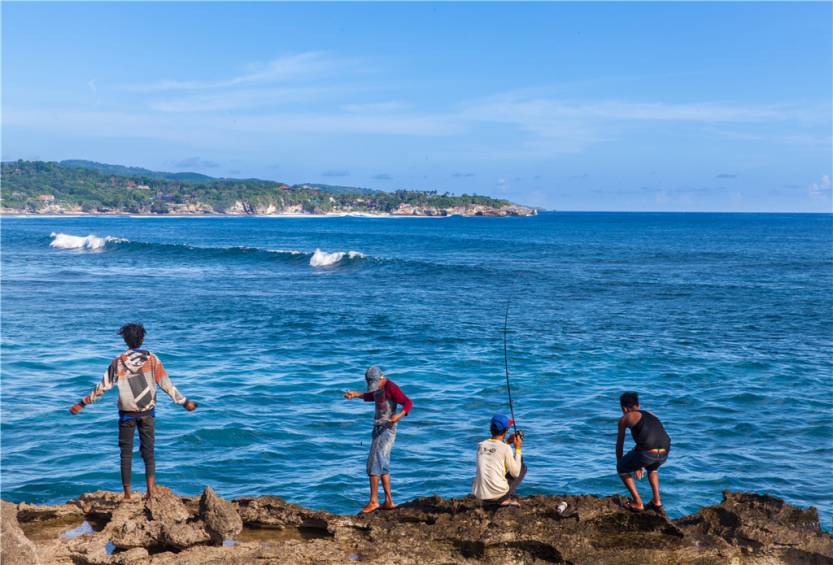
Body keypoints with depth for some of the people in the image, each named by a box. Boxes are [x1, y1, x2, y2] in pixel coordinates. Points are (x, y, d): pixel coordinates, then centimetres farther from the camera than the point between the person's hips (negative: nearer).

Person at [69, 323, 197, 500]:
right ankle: (150, 489, -8)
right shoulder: (152, 359, -3)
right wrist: (184, 402, 7)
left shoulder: (118, 362, -4)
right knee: (148, 451, 9)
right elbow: (166, 384, -2)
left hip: (127, 413, -1)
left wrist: (82, 403, 2)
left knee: (126, 454, 9)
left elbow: (103, 387, -5)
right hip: (147, 412, 1)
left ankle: (127, 494, 9)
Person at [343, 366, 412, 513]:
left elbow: (408, 403, -23)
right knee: (383, 466, 11)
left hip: (386, 429, -10)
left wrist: (399, 415, -39)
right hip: (378, 429, 10)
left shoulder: (391, 387, -16)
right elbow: (372, 396, 34)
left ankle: (373, 501, -7)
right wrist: (356, 394, 22)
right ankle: (389, 501, 16)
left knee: (374, 463, -11)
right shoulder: (379, 387, 12)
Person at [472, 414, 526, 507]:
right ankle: (508, 498, 5)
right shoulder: (506, 448, -9)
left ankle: (489, 502, 17)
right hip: (499, 494, -5)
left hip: (479, 495, 5)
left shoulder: (480, 445, 6)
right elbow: (515, 473, 1)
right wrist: (518, 448, 6)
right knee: (523, 467, 15)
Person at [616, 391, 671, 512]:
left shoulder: (625, 418, 15)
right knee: (652, 468, 40)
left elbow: (619, 444, 23)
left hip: (646, 452, -6)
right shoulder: (651, 415, 31)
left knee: (622, 469, 23)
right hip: (664, 453, 6)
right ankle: (657, 501, 30)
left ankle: (637, 503, 18)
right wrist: (640, 465, 55)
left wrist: (619, 463, 41)